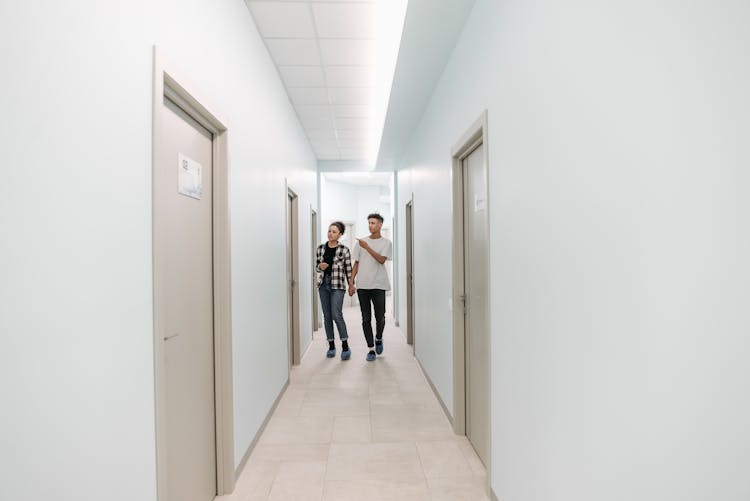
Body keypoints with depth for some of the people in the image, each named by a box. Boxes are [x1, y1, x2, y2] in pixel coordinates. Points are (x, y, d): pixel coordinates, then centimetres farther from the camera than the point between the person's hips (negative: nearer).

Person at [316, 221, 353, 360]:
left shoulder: (344, 250, -4)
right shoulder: (320, 248, 7)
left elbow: (348, 269, -1)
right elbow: (317, 265, 15)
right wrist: (320, 266, -7)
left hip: (337, 285, -4)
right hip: (323, 284, 4)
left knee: (336, 314, -14)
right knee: (327, 316, 7)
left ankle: (345, 346, -3)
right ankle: (331, 346, 18)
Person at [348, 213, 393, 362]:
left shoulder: (386, 242, 4)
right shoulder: (361, 242, 11)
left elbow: (381, 260, -12)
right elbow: (356, 263, 11)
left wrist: (367, 247, -15)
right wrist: (351, 283, 5)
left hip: (378, 285, -2)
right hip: (362, 285, 2)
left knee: (380, 317, -1)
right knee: (366, 319, 4)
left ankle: (378, 339, 30)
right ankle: (371, 349, 16)